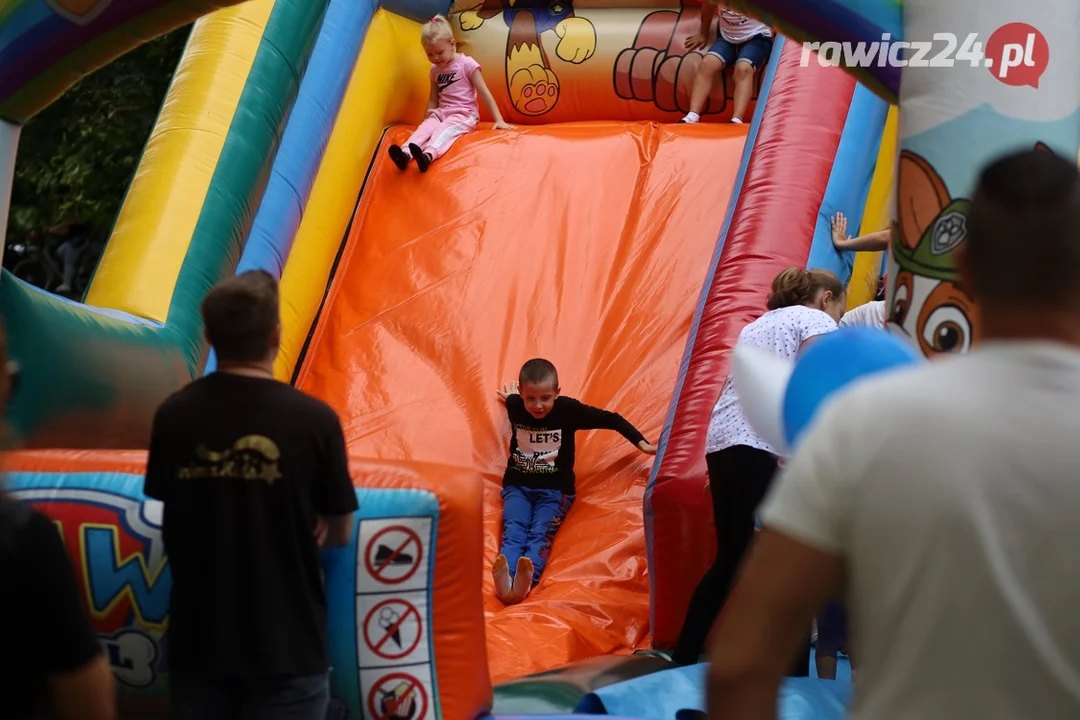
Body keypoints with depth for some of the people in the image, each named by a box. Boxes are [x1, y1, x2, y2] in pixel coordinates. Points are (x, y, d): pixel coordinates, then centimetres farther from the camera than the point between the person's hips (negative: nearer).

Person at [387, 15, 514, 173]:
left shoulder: (467, 64, -5)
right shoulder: (435, 70, 13)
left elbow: (484, 93, -6)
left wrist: (499, 120, -9)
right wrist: (429, 114, 4)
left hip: (465, 114, -5)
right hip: (442, 112, 6)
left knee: (445, 128, -36)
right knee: (426, 126, -26)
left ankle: (428, 155, -64)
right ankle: (405, 153, -53)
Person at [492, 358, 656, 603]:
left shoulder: (567, 409, -12)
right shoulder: (515, 406, -5)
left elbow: (611, 420, -7)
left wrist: (642, 443, -13)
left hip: (554, 489, -2)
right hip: (517, 485, 2)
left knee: (540, 533, -30)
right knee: (513, 530, -28)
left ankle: (525, 581, -60)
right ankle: (504, 581, -57)